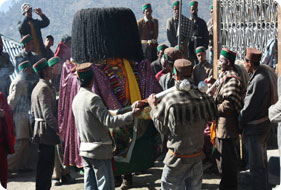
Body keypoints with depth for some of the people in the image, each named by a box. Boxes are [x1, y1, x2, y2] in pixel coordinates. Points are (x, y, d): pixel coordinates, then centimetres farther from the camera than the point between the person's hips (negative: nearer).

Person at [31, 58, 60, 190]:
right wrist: (58, 128, -16)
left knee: (44, 164, 16)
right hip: (47, 130, -10)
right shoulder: (44, 88, -16)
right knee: (46, 165, -6)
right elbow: (48, 114, -22)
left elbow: (33, 111, 22)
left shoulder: (37, 87, 16)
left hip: (40, 129, 10)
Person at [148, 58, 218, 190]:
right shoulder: (204, 98, -9)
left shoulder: (168, 100, -16)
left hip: (176, 161, -4)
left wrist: (153, 107, 11)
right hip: (197, 159, 4)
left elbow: (162, 128, -3)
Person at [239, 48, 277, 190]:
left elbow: (249, 107, -23)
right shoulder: (268, 72, -1)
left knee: (256, 164, 2)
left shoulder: (258, 80, -29)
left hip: (255, 126, -10)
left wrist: (239, 122, -7)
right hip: (266, 121, 10)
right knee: (262, 158, 27)